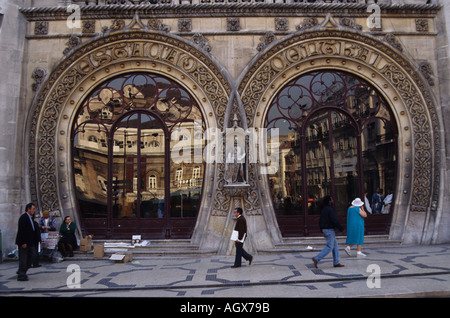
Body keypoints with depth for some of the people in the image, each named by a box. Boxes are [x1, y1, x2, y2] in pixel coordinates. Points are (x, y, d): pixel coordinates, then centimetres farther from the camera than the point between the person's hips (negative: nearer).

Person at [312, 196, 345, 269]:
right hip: (329, 230, -10)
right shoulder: (330, 209, -16)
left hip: (325, 230, 10)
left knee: (335, 245, 14)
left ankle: (336, 263, 17)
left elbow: (320, 221, 16)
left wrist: (322, 231, 19)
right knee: (329, 247, -6)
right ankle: (316, 259, -10)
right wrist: (341, 228, -9)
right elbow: (335, 221, -21)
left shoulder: (323, 209, 13)